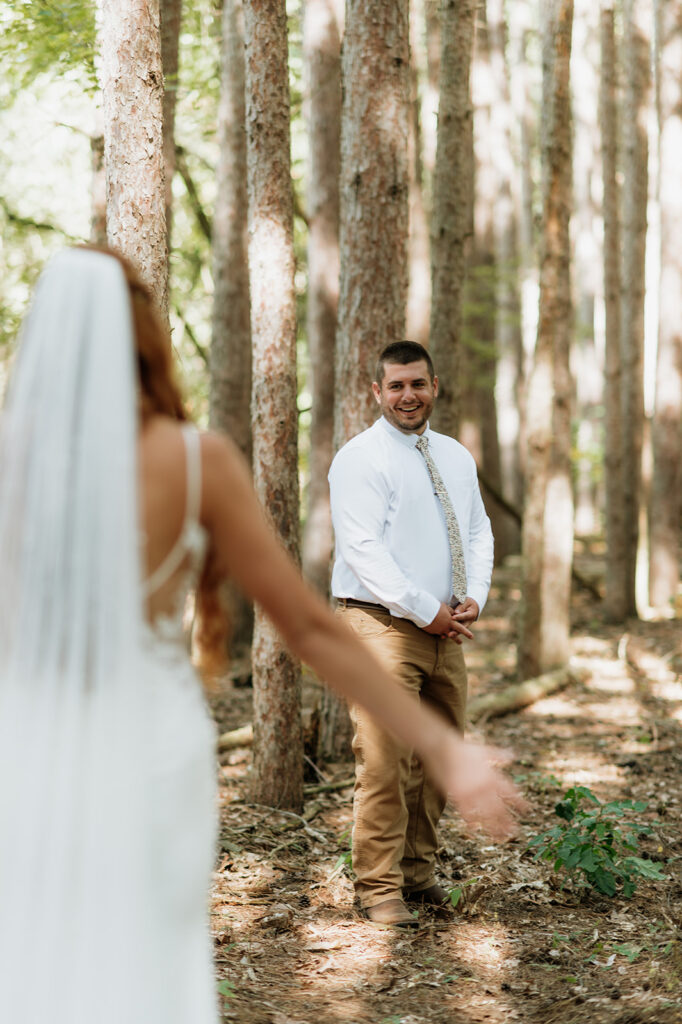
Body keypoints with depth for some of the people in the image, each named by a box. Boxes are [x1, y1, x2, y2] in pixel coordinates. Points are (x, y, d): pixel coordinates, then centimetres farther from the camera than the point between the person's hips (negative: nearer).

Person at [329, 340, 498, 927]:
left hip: (446, 629, 7)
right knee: (384, 759, -10)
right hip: (383, 623, -7)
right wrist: (427, 610, -16)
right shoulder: (360, 460, -6)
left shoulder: (456, 457, 16)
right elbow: (363, 549, -13)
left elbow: (478, 532, 17)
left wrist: (474, 598, -2)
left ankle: (418, 871, 23)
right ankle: (380, 888, -3)